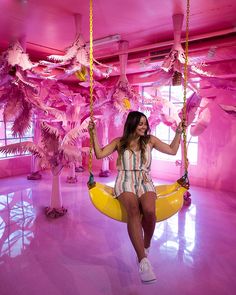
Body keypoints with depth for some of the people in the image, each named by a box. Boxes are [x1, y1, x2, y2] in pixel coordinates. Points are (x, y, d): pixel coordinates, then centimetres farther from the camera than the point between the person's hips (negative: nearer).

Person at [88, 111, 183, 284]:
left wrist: (178, 132, 13)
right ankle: (143, 260, -34)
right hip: (125, 182, -1)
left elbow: (172, 150, 17)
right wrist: (93, 134, 2)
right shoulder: (119, 142, 13)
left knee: (149, 210, -32)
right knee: (133, 209, -35)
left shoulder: (150, 140, 15)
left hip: (145, 182, 1)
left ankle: (146, 246, -3)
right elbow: (99, 154, 8)